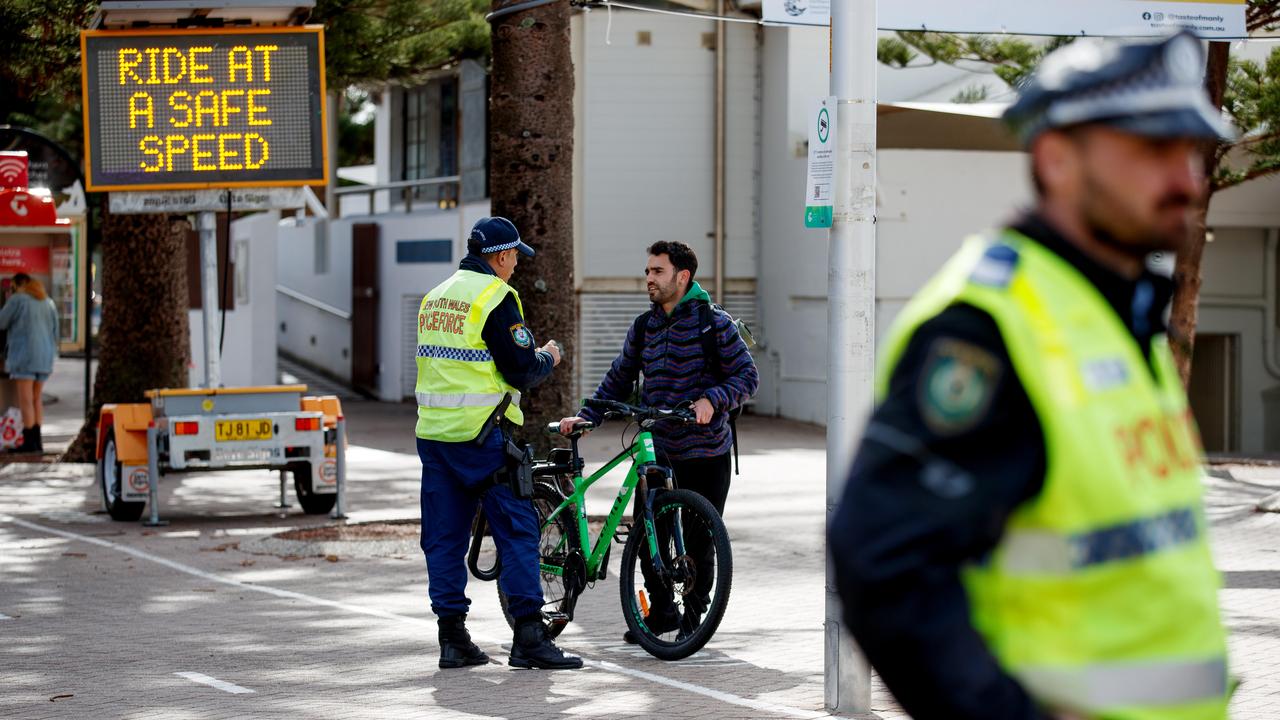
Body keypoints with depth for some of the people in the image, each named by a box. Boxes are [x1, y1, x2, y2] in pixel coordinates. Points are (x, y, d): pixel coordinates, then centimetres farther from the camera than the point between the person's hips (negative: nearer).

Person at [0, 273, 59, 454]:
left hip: (24, 354, -7)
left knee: (26, 400, -6)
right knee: (37, 399, 12)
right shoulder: (48, 303, 14)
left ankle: (29, 441, -9)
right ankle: (37, 440, 10)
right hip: (44, 357, 7)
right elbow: (55, 331, 17)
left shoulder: (17, 300, -6)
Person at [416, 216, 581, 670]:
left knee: (444, 537, 9)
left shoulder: (434, 297, 15)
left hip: (432, 430, 7)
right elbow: (522, 372, -13)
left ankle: (452, 638, 8)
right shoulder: (496, 297, -10)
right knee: (517, 530, -2)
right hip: (481, 434, -7)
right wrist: (547, 358, 8)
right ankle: (528, 637, -6)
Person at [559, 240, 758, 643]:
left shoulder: (713, 323, -6)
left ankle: (693, 617, 17)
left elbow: (747, 376, -8)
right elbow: (619, 380, 17)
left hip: (705, 455, -4)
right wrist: (586, 417, 4)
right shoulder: (643, 327, 9)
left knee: (698, 542, 2)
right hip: (656, 451, 4)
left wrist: (711, 399, -25)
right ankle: (661, 612, 19)